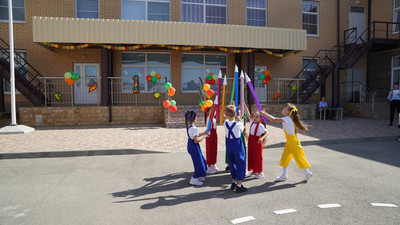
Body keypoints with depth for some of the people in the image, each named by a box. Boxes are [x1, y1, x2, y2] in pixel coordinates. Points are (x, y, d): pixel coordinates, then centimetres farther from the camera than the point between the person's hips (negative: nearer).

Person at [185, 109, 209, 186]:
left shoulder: (189, 126, 8)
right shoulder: (193, 128, -23)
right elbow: (196, 140, -27)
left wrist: (203, 133, 12)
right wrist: (204, 136, -16)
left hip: (190, 145, 10)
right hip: (194, 146, -10)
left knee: (201, 160, 20)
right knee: (198, 162, -1)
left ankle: (199, 176, 32)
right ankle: (194, 179, 8)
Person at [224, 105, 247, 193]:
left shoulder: (225, 123, -6)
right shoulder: (238, 124, -16)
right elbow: (242, 129, 5)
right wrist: (239, 120, 11)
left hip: (229, 145, 5)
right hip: (237, 145, -4)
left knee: (232, 163, 18)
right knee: (240, 164, 5)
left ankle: (233, 182, 28)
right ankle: (239, 185, 7)